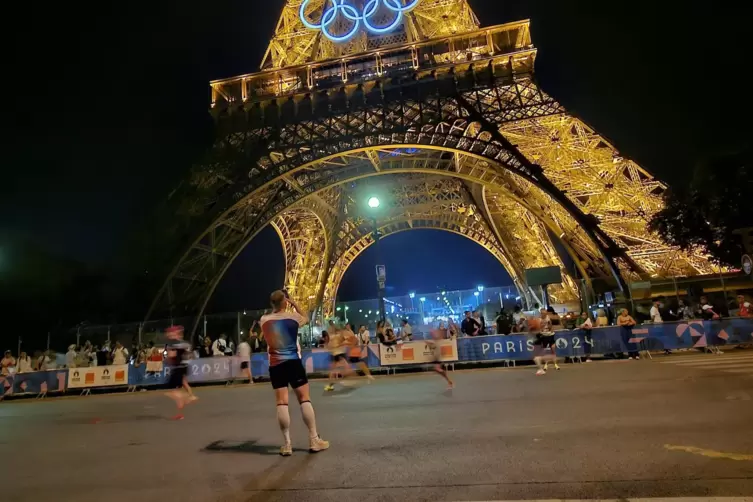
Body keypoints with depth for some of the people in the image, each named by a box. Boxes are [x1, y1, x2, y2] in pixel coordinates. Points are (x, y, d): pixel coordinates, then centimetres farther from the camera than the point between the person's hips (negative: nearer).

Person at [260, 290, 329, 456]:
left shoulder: (264, 320, 1)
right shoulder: (293, 316, -3)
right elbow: (306, 319, 18)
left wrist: (275, 308, 21)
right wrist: (295, 305, 18)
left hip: (275, 364, 2)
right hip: (293, 362, -2)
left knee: (281, 402, 2)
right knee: (305, 399, 4)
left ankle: (287, 444, 3)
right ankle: (314, 440, 7)